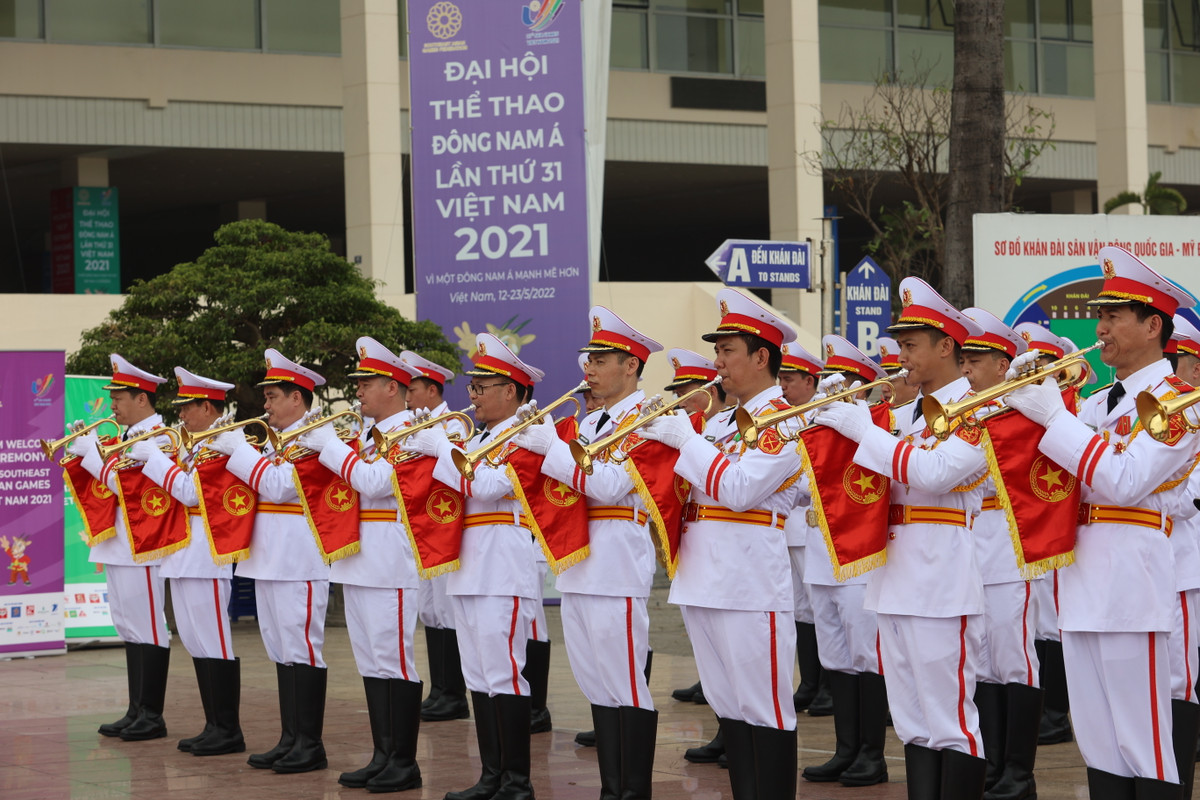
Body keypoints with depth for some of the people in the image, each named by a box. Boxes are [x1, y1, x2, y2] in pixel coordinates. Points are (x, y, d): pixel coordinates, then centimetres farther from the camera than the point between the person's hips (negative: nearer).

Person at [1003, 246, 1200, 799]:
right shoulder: (1098, 403, 19)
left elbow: (1125, 482, -18)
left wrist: (1054, 415, -16)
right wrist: (1025, 394, 3)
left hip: (1130, 581, -8)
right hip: (1082, 582, 8)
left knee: (1142, 749, -5)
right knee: (1098, 746, 10)